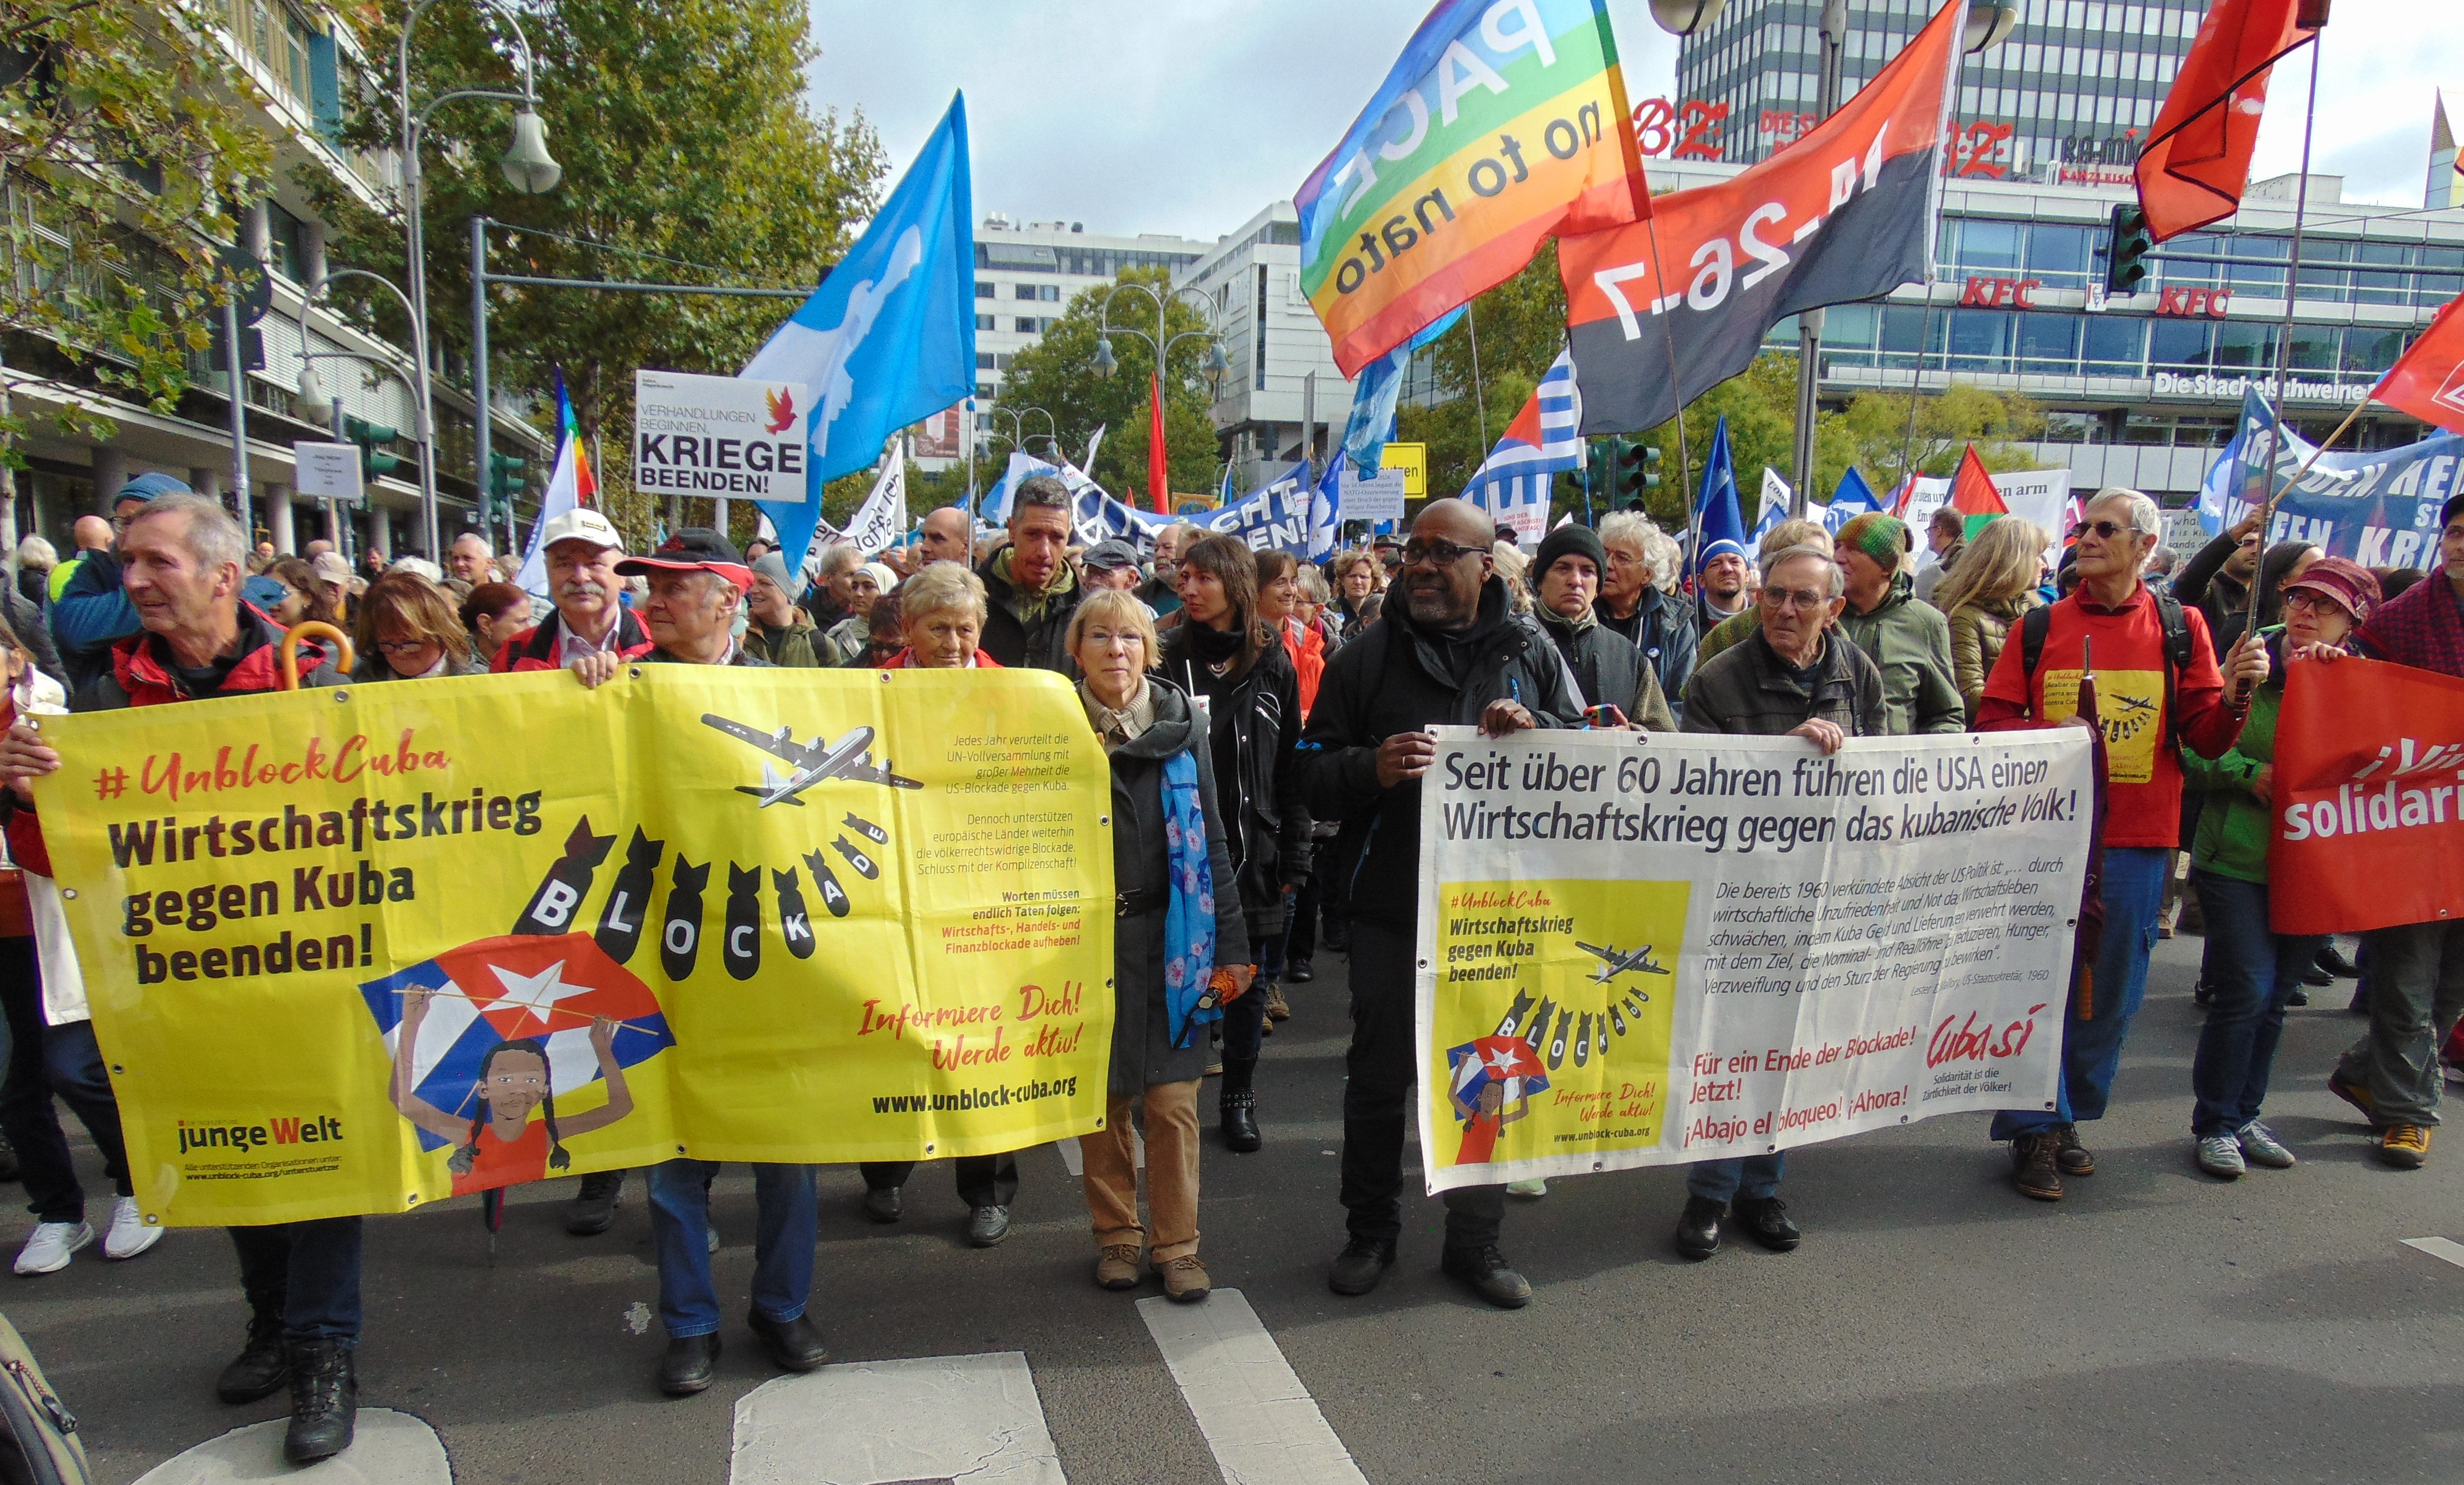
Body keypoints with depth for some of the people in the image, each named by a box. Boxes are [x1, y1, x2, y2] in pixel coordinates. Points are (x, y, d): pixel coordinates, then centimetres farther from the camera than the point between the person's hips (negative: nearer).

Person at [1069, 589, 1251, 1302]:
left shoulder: (1183, 726, 2)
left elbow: (1212, 842, 4)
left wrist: (1231, 947, 1)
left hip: (1172, 937, 0)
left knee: (1172, 1098, 1)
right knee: (1104, 1095, 8)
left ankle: (1175, 1243, 15)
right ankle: (1115, 1234, 25)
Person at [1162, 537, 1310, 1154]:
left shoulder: (1273, 664, 3)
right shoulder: (1169, 658, 0)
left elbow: (1292, 766, 3)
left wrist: (1293, 856, -1)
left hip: (1252, 848, 1)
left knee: (1250, 980, 9)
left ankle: (1238, 1098, 25)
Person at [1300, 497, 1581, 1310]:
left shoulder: (1530, 653, 5)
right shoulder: (1367, 656, 2)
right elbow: (1314, 780, -1)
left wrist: (1535, 728, -12)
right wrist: (1372, 767, -22)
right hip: (1391, 906, -1)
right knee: (1378, 1075, 10)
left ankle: (1475, 1240, 29)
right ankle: (1370, 1233, 28)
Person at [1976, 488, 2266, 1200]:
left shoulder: (2180, 628, 6)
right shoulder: (2040, 628, 6)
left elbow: (2206, 738, 5)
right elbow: (1992, 721, 5)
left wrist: (2236, 693, -14)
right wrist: (2050, 737, -13)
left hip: (2136, 842, 1)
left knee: (2112, 989, 9)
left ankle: (2071, 1116, 26)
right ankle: (2037, 1128, 11)